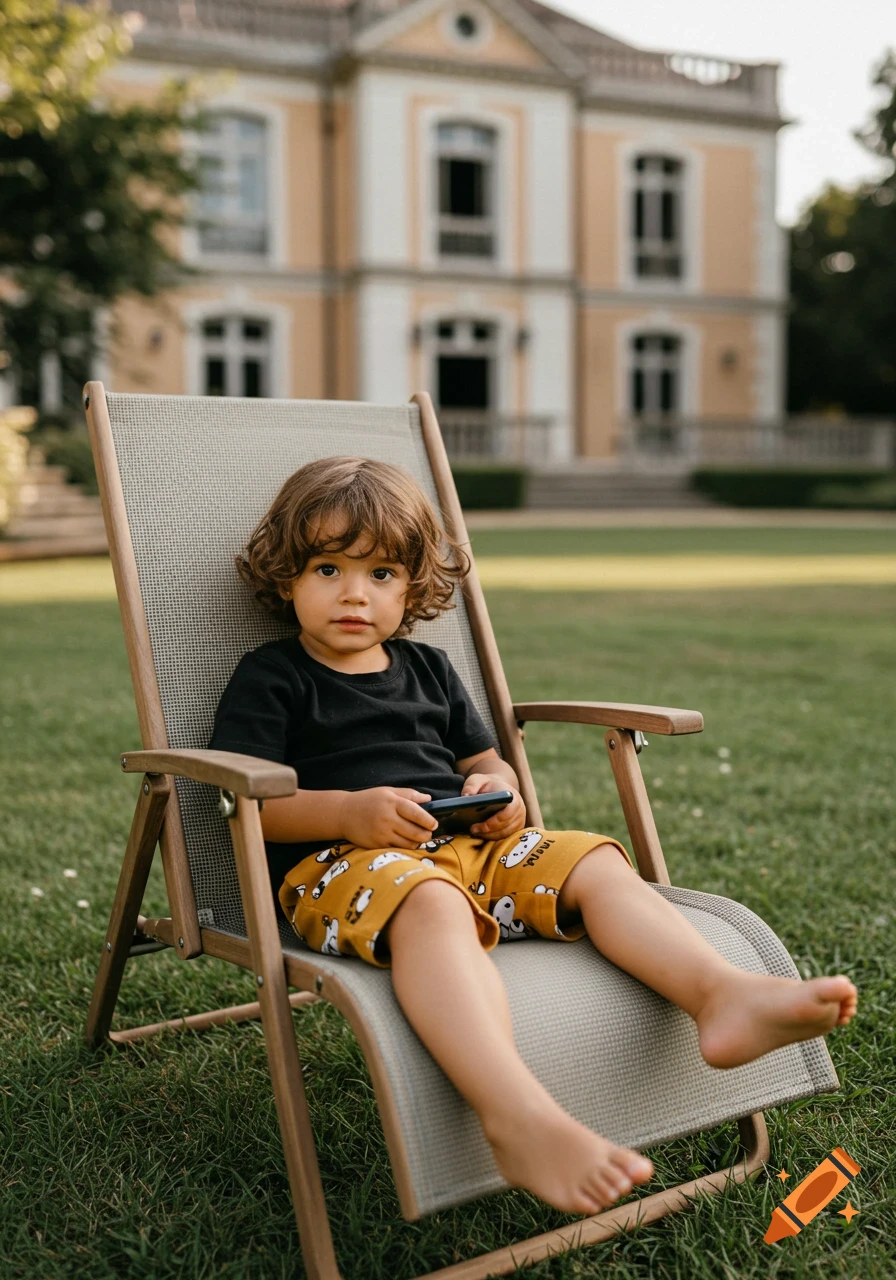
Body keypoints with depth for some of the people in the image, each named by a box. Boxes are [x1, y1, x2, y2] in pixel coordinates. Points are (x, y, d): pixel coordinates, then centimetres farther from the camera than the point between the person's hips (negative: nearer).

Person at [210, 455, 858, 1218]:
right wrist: (351, 813, -20)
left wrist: (497, 789, 3)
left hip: (468, 844, 7)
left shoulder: (426, 669, 24)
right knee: (430, 904, -40)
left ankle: (723, 994, -35)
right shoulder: (270, 679, 6)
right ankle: (520, 1119, -62)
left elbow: (486, 760, 29)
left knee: (595, 863, -14)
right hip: (341, 864, -7)